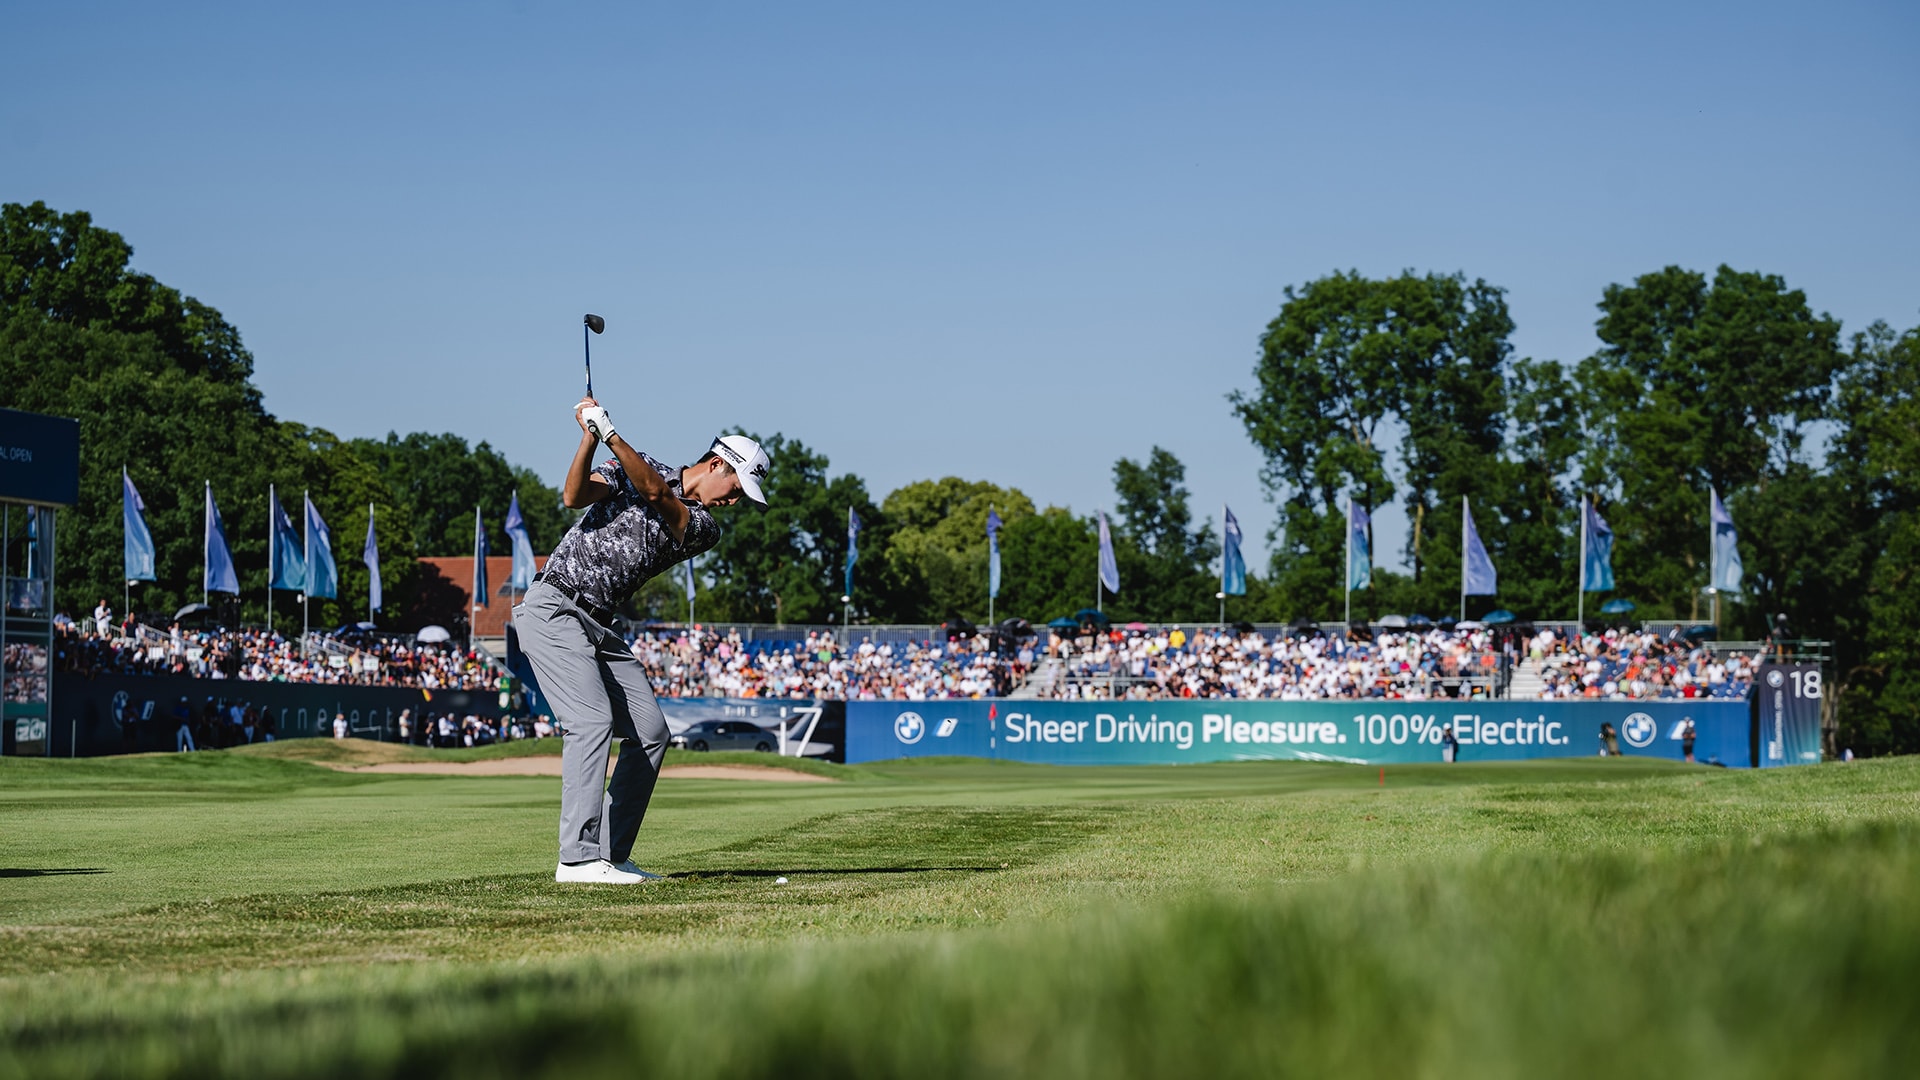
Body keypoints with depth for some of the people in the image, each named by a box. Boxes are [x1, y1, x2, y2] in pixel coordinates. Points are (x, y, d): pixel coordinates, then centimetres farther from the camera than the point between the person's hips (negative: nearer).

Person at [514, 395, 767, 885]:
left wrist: (610, 433, -20)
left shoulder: (704, 528, 8)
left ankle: (610, 854, 5)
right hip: (552, 609, -7)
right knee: (593, 719, -21)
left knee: (650, 732, 1)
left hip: (599, 626, 7)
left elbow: (656, 492, -11)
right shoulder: (634, 465, 1)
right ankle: (578, 859, -25)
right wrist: (590, 437, -28)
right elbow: (575, 496, -14)